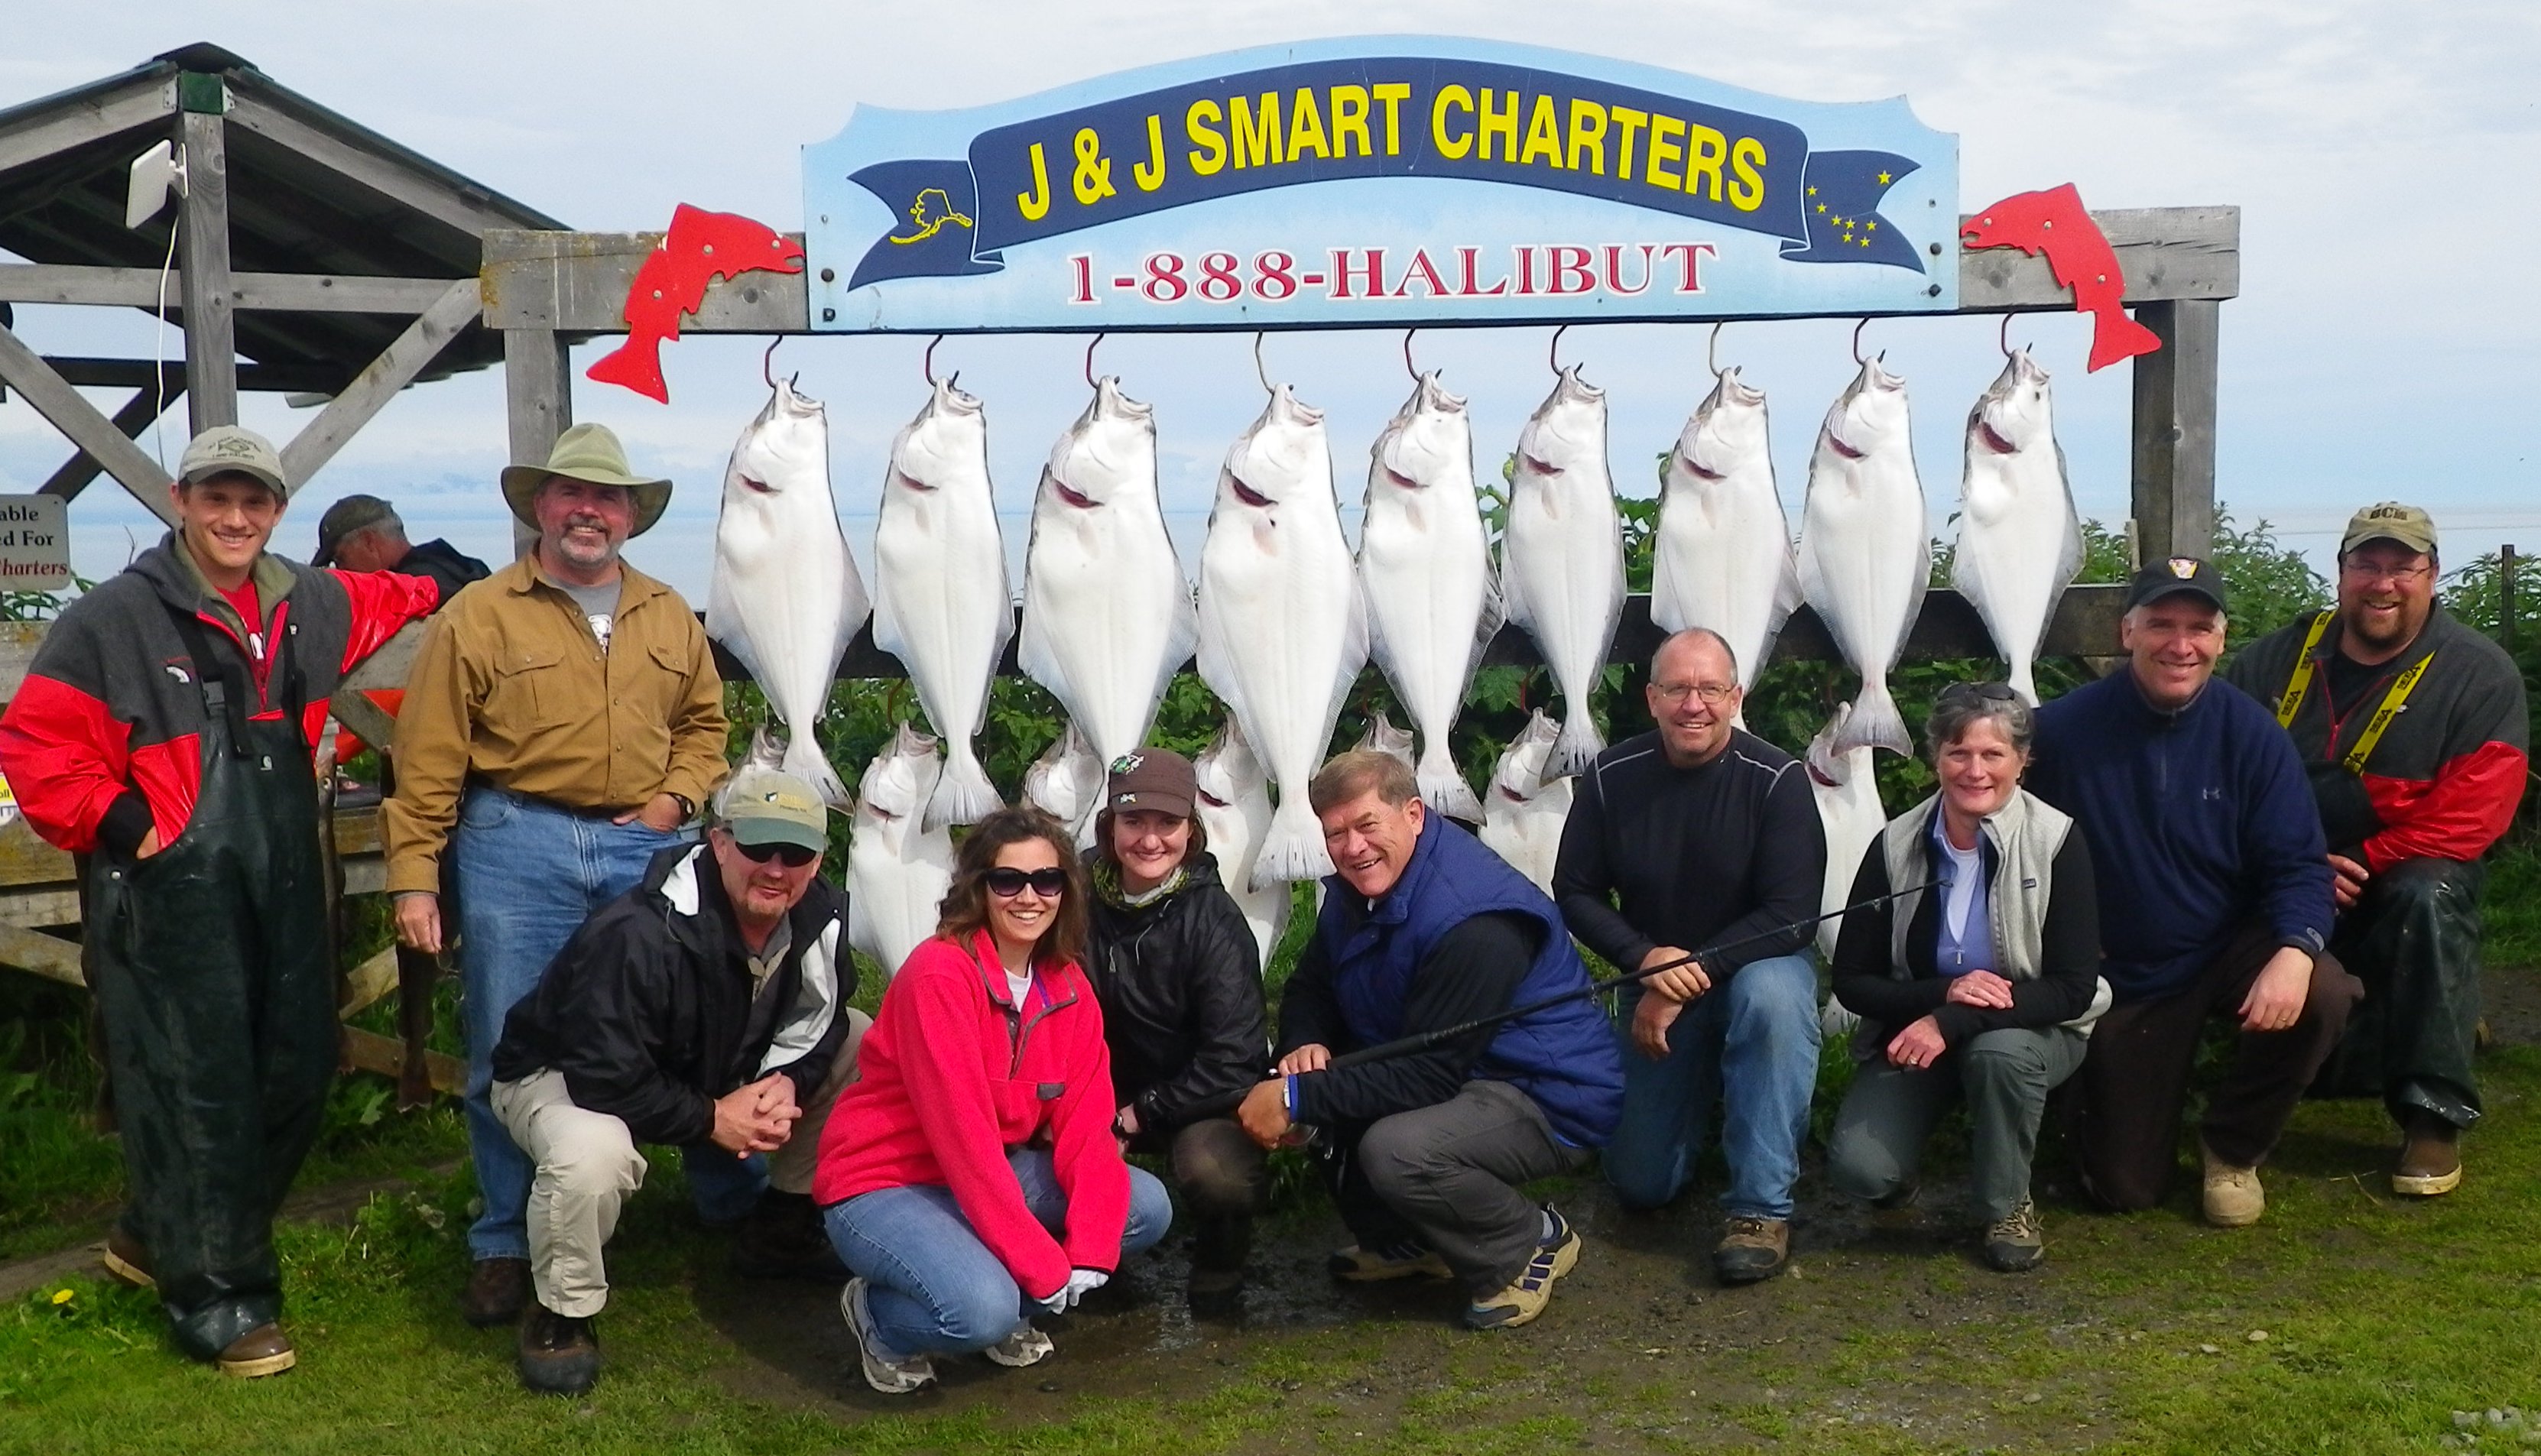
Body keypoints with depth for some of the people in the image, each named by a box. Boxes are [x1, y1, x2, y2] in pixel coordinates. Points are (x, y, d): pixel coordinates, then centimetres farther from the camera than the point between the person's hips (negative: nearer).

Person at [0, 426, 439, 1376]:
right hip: (169, 897, -7)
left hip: (284, 893, 7)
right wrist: (118, 823, -13)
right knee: (194, 1091, -3)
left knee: (296, 1073, 13)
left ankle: (157, 1237, 34)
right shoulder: (116, 619, -8)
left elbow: (378, 602, 33)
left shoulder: (309, 607, 9)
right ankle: (216, 1298, 12)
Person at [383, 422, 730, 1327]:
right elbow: (428, 760, -5)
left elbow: (704, 721, 20)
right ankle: (506, 1245, 17)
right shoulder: (480, 616, -2)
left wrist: (677, 797, 1)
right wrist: (414, 876, -10)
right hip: (518, 847, -3)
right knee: (509, 1056, 3)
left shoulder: (669, 618, 11)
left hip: (646, 849, 3)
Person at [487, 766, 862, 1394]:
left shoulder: (820, 917, -14)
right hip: (565, 1076, -7)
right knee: (592, 1155, -42)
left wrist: (786, 1082, -20)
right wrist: (711, 1120, -26)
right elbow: (605, 1079, -34)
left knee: (859, 1048, -2)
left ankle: (783, 1229, 12)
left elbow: (818, 1020, 0)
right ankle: (564, 1314, -11)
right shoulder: (638, 936, -36)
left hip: (713, 1072, 7)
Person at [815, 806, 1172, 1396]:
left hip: (991, 1176, 7)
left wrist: (1089, 1253, -20)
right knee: (983, 1312, -32)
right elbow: (963, 1132, -27)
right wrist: (1044, 1267, -26)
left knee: (1147, 1206, -7)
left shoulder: (1067, 984, -1)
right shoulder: (940, 972, -23)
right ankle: (880, 1315, 0)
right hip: (882, 1186, -7)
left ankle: (1004, 1303, 6)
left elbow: (1086, 1122, -5)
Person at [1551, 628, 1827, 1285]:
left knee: (1772, 995, -40)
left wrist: (1685, 981, -25)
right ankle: (1696, 1090, 36)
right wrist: (1646, 958, -22)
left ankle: (1761, 1210, -25)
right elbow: (1575, 892, -4)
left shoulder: (1776, 780, -18)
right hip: (1654, 985, 3)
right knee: (1641, 1186, 0)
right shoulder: (1613, 777, -10)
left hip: (1757, 964, -2)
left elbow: (1791, 916, -21)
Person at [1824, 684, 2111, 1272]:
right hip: (1913, 1033, 1)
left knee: (2001, 1052, -38)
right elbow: (1850, 982, -7)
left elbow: (2075, 988, -18)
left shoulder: (2056, 841, -14)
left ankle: (2008, 1207, -9)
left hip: (2028, 1031, -1)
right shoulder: (1895, 846, -8)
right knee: (1857, 1171, -23)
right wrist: (1942, 993, -26)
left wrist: (1953, 1023, -29)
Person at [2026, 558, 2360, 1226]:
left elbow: (2297, 863, -12)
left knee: (2321, 996, -32)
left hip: (2232, 949, 2)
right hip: (2119, 977, -2)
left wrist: (2295, 950, -31)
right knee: (2126, 1189, -2)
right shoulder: (2064, 729, -18)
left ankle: (2233, 1147, -2)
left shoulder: (2250, 732, -11)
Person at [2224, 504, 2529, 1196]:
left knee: (2427, 899, -36)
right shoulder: (2276, 658, 3)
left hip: (2412, 873, -3)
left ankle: (2434, 1116, -25)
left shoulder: (2482, 676, -4)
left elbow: (2472, 813, -13)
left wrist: (2363, 864, -20)